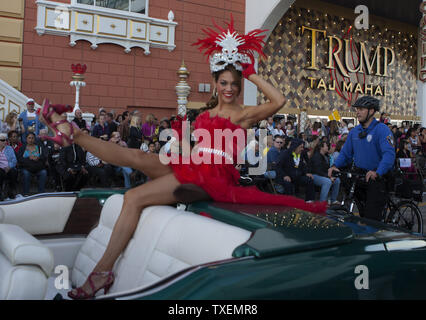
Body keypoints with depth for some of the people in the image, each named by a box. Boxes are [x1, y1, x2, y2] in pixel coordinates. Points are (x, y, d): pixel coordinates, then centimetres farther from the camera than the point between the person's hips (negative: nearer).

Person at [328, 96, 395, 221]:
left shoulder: (382, 129, -11)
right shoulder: (354, 131, 11)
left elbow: (389, 154, -23)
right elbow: (345, 153, 14)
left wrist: (377, 172, -37)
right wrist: (335, 166, -6)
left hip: (376, 179, -6)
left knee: (372, 217, -11)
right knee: (362, 214, 13)